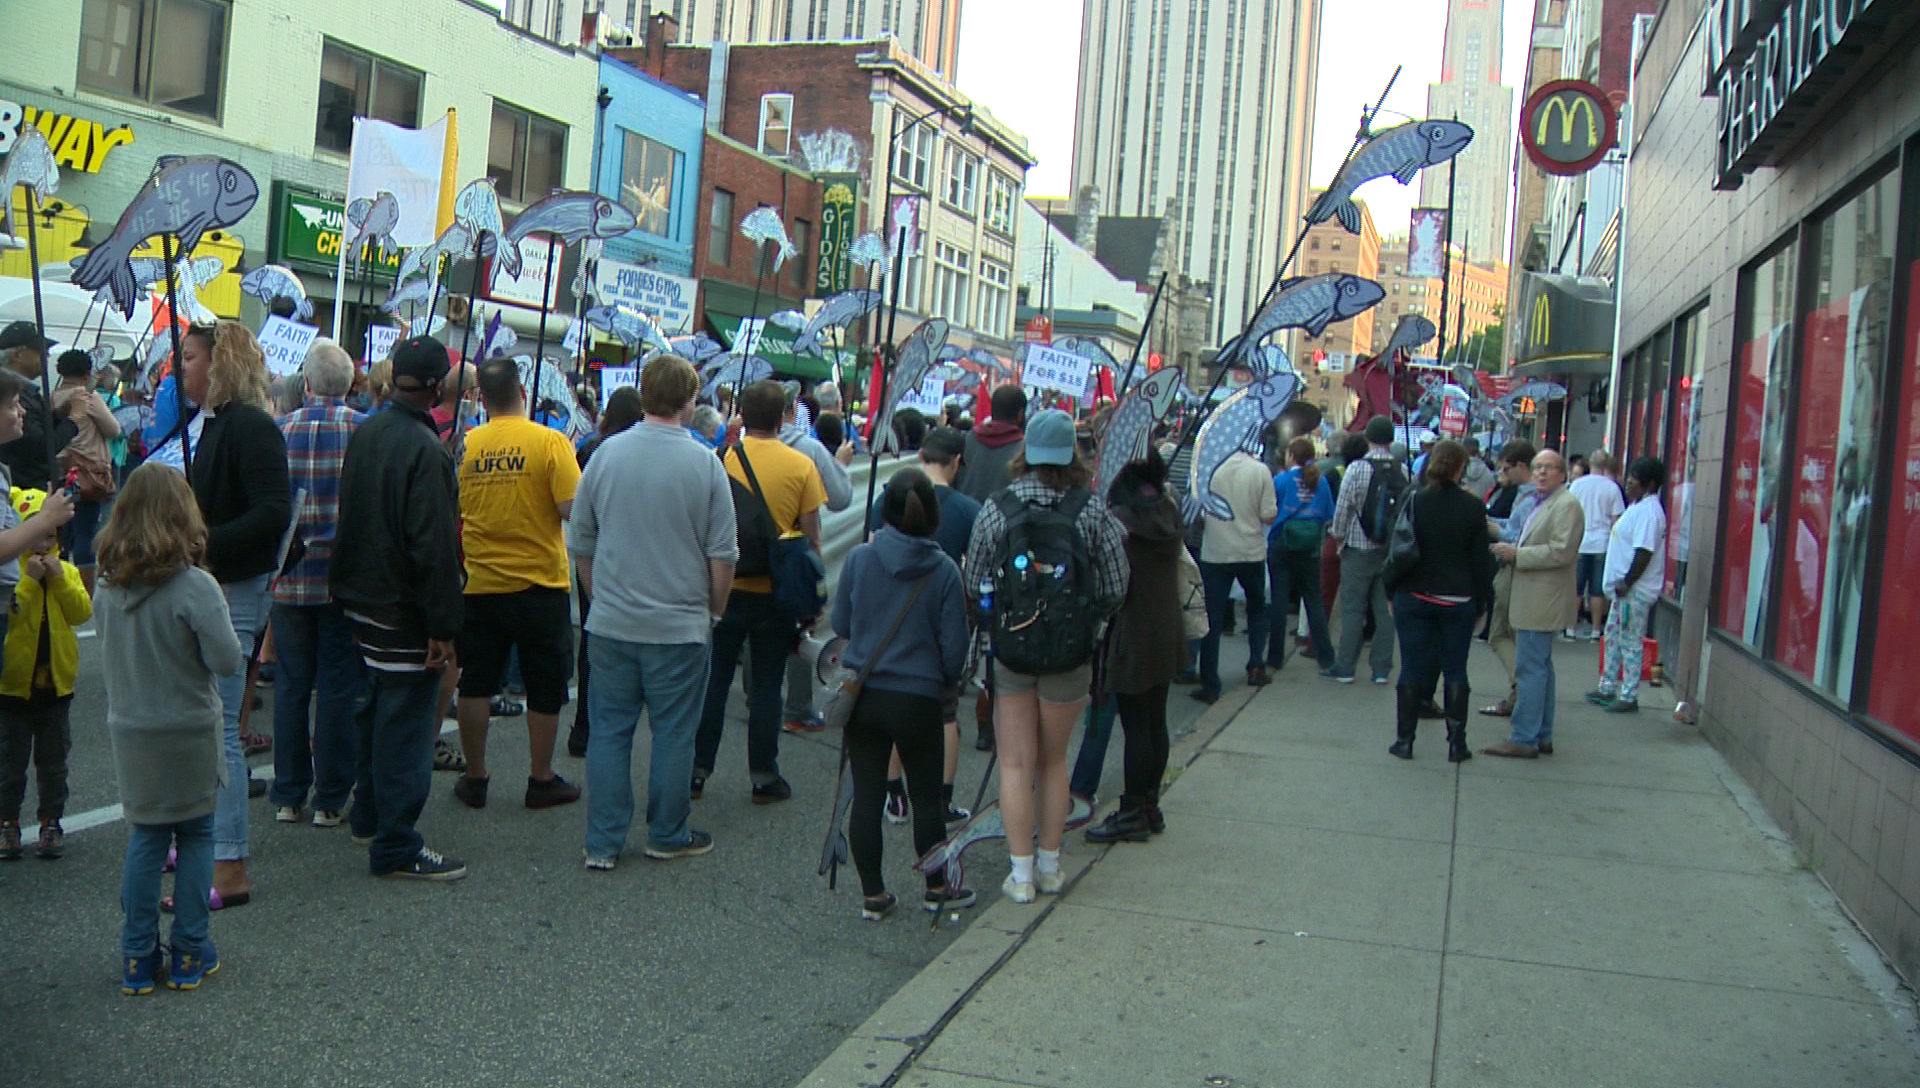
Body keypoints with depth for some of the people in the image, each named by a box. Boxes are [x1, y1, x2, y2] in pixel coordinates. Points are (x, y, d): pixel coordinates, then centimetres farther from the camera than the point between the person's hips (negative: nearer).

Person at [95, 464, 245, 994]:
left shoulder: (107, 588, -3)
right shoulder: (195, 586, -19)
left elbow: (109, 653, 8)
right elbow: (227, 660, -18)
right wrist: (216, 621, -1)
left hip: (131, 733, 4)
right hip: (190, 734, -4)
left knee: (145, 838, 14)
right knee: (195, 836, 9)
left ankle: (138, 957, 17)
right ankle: (190, 954, 15)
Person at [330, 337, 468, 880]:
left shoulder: (365, 433, 6)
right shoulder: (425, 449, -21)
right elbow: (434, 545, -24)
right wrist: (443, 625, -21)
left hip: (364, 603, 9)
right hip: (406, 611, -9)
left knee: (377, 709, 22)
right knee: (405, 723, -2)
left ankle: (368, 816, 36)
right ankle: (396, 846, 3)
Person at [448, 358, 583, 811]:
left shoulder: (464, 446, -1)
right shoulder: (549, 442, -11)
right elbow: (573, 509, -17)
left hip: (480, 584, 3)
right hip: (539, 585, -3)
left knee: (476, 684, 13)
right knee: (545, 688, 10)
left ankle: (475, 779, 22)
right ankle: (541, 781, 19)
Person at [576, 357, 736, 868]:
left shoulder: (605, 455, 0)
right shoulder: (704, 463, -9)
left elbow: (582, 543, 8)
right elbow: (722, 556, -7)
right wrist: (715, 610, 8)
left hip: (611, 621, 3)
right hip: (680, 625, -3)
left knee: (609, 730, 9)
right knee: (673, 733, 9)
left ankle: (603, 843, 12)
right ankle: (667, 836, 20)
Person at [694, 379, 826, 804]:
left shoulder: (722, 458, -5)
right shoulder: (801, 465, -6)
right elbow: (811, 535, -3)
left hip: (726, 588, 1)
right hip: (775, 592, -1)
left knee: (713, 680, 11)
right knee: (765, 685, 8)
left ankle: (697, 769, 16)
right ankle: (764, 777, 13)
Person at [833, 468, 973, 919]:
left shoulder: (859, 559, -6)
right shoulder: (943, 570, -9)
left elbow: (841, 624, 4)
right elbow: (954, 644, -6)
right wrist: (948, 684, 13)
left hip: (863, 695, 2)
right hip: (919, 699, -1)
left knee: (866, 796, 9)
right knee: (926, 797, 13)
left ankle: (872, 895, 16)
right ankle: (937, 888, 26)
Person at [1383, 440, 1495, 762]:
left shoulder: (1413, 502, -5)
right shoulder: (1472, 507, -5)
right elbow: (1481, 560, 0)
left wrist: (1392, 591, 7)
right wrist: (1481, 600, 9)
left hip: (1414, 598, 0)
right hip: (1458, 602, 0)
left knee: (1412, 669, 6)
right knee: (1455, 672, 8)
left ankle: (1404, 739, 8)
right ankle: (1456, 743, 10)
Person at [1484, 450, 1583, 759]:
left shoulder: (1566, 505, -13)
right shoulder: (1541, 503, 18)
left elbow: (1560, 552, -22)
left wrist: (1517, 554, -18)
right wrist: (1511, 549, 11)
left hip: (1542, 602, -11)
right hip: (1534, 600, 11)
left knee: (1530, 669, -9)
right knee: (1540, 667, 14)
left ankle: (1524, 739, -6)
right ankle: (1542, 736, 21)